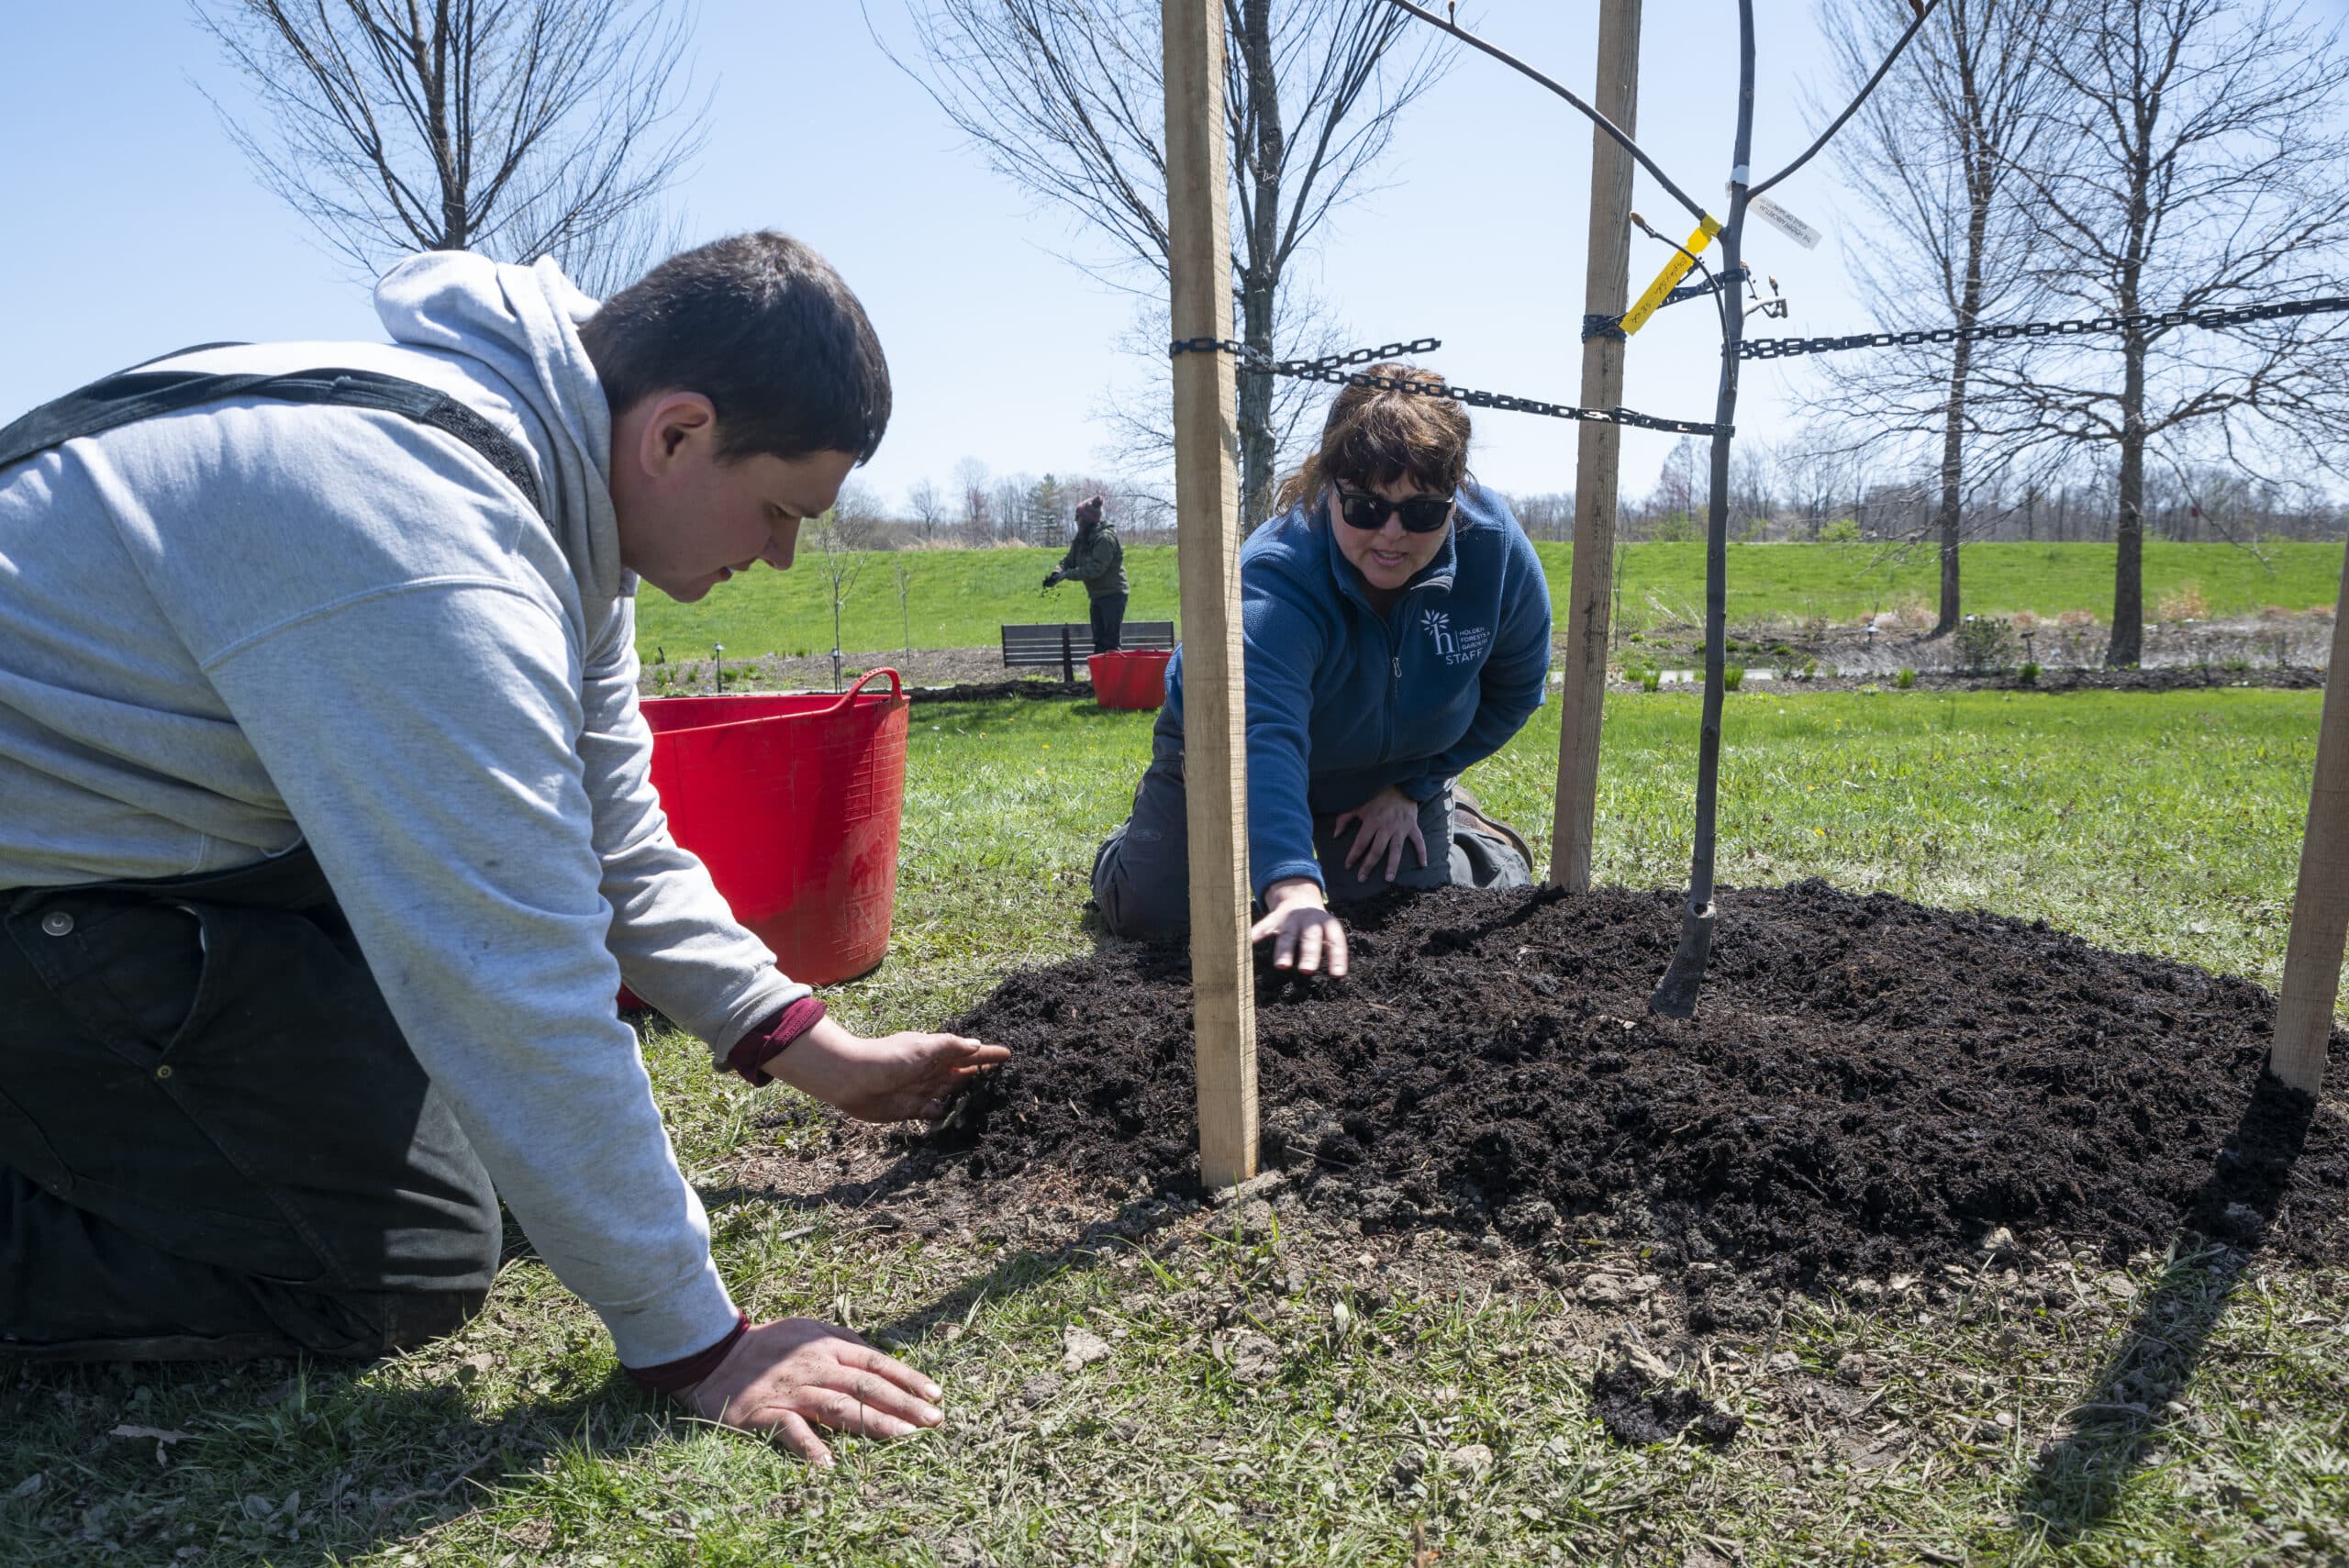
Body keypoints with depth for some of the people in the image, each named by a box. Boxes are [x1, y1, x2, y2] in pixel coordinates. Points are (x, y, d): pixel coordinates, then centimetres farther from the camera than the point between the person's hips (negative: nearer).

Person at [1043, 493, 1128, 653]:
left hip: (1113, 595, -9)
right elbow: (1069, 560, 8)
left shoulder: (1105, 538, -19)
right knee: (1098, 641, 12)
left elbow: (1095, 569, -26)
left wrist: (1067, 574, -24)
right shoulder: (1082, 538, 8)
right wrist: (1057, 574, -13)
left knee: (1111, 641, -8)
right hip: (1097, 596, 9)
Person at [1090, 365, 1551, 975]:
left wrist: (1411, 788, -12)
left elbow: (1516, 689, -8)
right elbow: (1263, 734, -56)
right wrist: (1293, 886, -71)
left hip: (1391, 769, 3)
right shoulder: (1274, 581, -40)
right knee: (1147, 910, -10)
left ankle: (1461, 826, 31)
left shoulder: (1496, 547, -26)